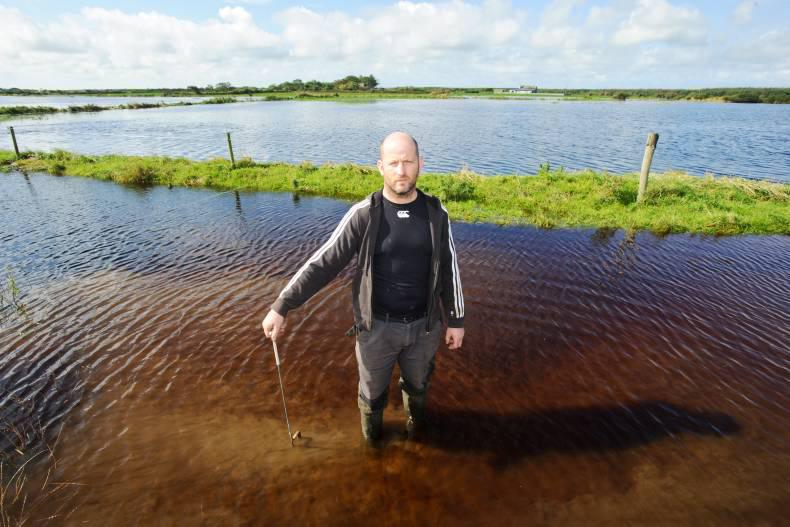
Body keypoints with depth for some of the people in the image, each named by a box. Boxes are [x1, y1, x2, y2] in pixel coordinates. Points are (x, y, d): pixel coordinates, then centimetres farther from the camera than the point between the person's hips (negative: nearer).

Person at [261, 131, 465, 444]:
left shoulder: (436, 214, -7)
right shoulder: (363, 215, -15)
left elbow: (449, 269, 1)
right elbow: (323, 263, -14)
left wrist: (456, 320, 4)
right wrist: (281, 307, -15)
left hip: (424, 325, 2)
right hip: (377, 325, -1)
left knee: (417, 382, 26)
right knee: (373, 389, 21)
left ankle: (415, 416, 60)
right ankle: (371, 431, 54)